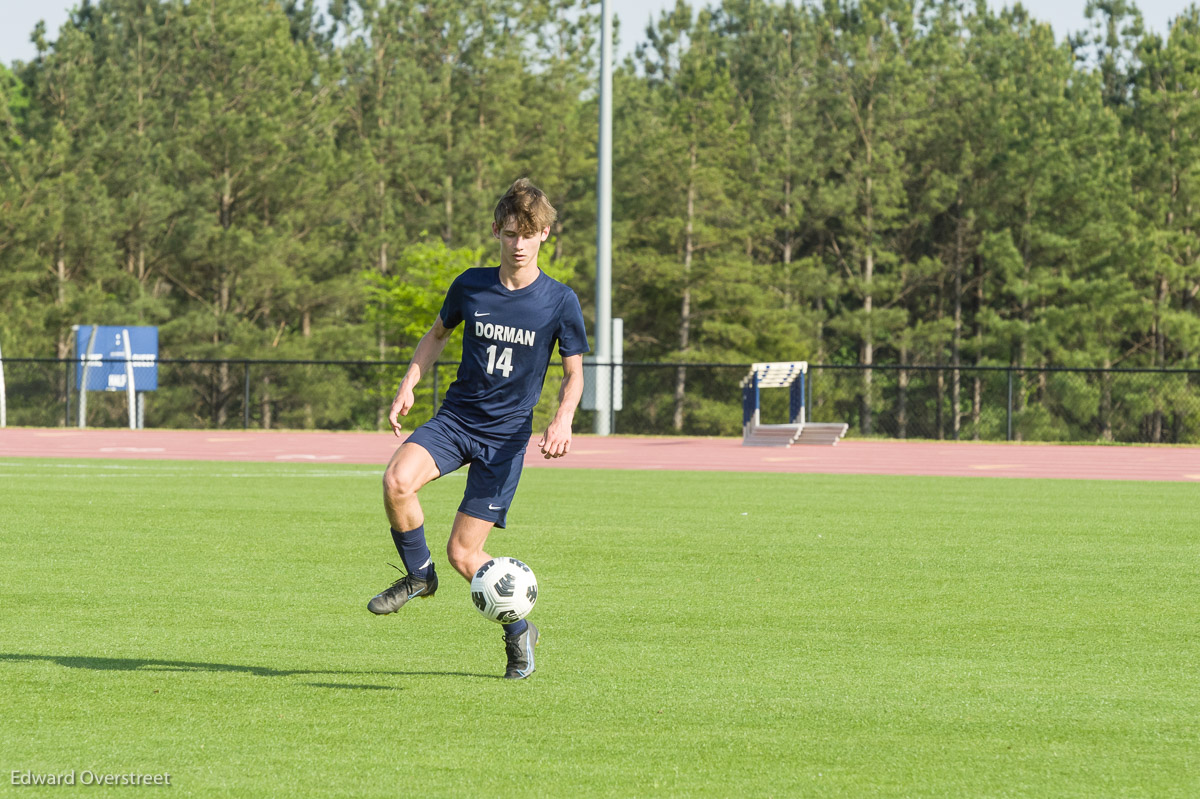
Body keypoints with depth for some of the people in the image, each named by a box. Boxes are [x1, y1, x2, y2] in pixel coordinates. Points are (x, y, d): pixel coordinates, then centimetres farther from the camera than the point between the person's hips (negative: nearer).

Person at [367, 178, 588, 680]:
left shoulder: (559, 302, -6)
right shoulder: (471, 286, 0)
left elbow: (573, 374, 3)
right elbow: (438, 334, 18)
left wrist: (562, 422, -16)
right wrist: (408, 386, 5)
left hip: (506, 434, -2)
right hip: (456, 417, 2)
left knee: (463, 553, -5)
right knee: (397, 480, -28)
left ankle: (518, 630, 21)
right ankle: (419, 576, -3)